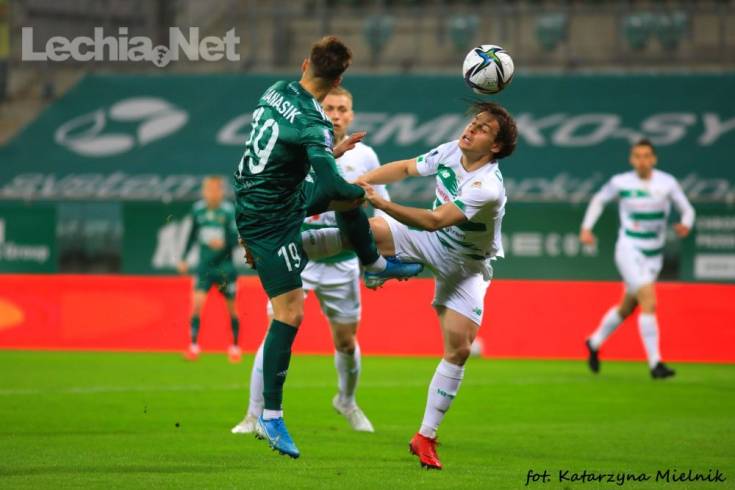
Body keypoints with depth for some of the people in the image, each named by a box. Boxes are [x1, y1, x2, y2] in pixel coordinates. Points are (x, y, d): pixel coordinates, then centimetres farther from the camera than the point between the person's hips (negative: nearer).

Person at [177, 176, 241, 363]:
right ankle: (194, 345, -11)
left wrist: (224, 243, -29)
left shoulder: (229, 211, -10)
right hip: (204, 265, 2)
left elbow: (237, 239, -10)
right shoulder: (198, 209, 1)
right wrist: (184, 258, 16)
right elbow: (192, 234, 15)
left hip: (224, 265, -2)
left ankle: (235, 346, 24)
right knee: (197, 302, -14)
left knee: (231, 307, 6)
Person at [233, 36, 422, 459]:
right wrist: (362, 191, -14)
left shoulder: (278, 91, -2)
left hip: (254, 197, 9)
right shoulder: (313, 124, -28)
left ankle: (376, 264, 51)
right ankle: (271, 418, -1)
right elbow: (332, 186, -34)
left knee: (349, 199, 25)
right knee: (291, 314, -5)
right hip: (271, 220, -9)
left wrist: (332, 152, 20)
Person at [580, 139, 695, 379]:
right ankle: (655, 363, -18)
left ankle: (595, 343, 43)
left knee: (627, 307, 18)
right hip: (629, 251, -4)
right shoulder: (620, 182, -7)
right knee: (649, 302, -21)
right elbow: (599, 200, 11)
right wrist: (586, 228, 2)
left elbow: (687, 209, 3)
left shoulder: (667, 183, -4)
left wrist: (685, 225, -19)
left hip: (654, 255, 4)